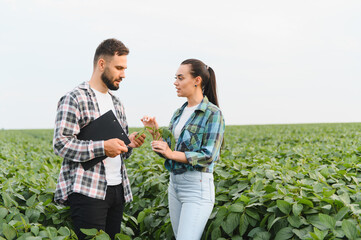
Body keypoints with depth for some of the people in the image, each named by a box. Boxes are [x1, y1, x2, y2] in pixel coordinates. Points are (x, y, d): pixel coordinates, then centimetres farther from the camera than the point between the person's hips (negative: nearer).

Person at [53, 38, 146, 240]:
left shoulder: (116, 102, 19)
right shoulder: (75, 99, -7)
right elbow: (61, 144, -14)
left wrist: (129, 144, 2)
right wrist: (102, 147, -22)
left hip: (118, 189, 8)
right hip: (88, 191, -7)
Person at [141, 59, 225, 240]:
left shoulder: (212, 113, -11)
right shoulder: (179, 113, 12)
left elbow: (209, 156, -16)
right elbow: (167, 148, 14)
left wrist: (172, 154, -20)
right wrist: (154, 131, -3)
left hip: (197, 186, -8)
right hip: (174, 183, 8)